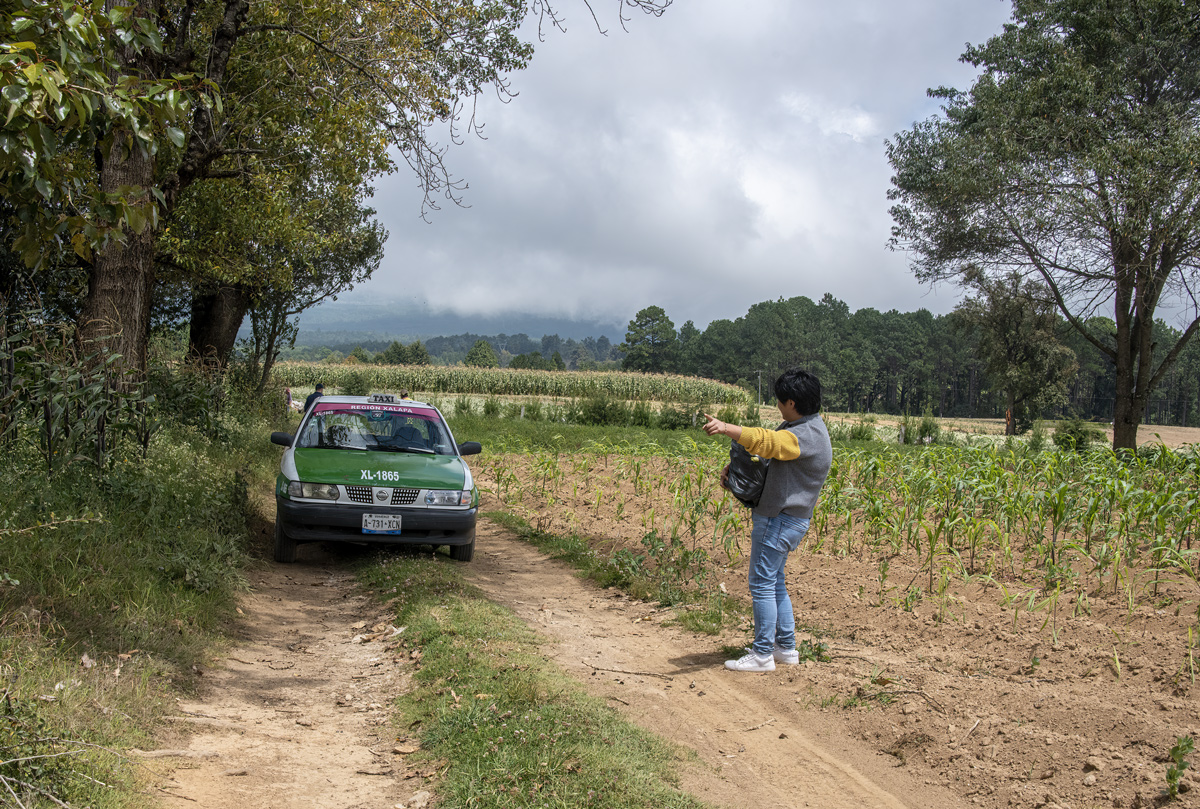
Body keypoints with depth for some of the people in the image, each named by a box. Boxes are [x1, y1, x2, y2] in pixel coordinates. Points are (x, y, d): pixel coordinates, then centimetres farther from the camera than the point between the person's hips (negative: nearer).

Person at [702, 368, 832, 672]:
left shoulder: (804, 436, -22)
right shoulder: (801, 426, 12)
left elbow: (765, 442, -40)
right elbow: (768, 448, 19)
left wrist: (726, 428, -53)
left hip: (780, 521, -11)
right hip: (783, 518, 11)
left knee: (762, 584, -4)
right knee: (775, 583, 18)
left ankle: (763, 654, 2)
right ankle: (786, 648, 26)